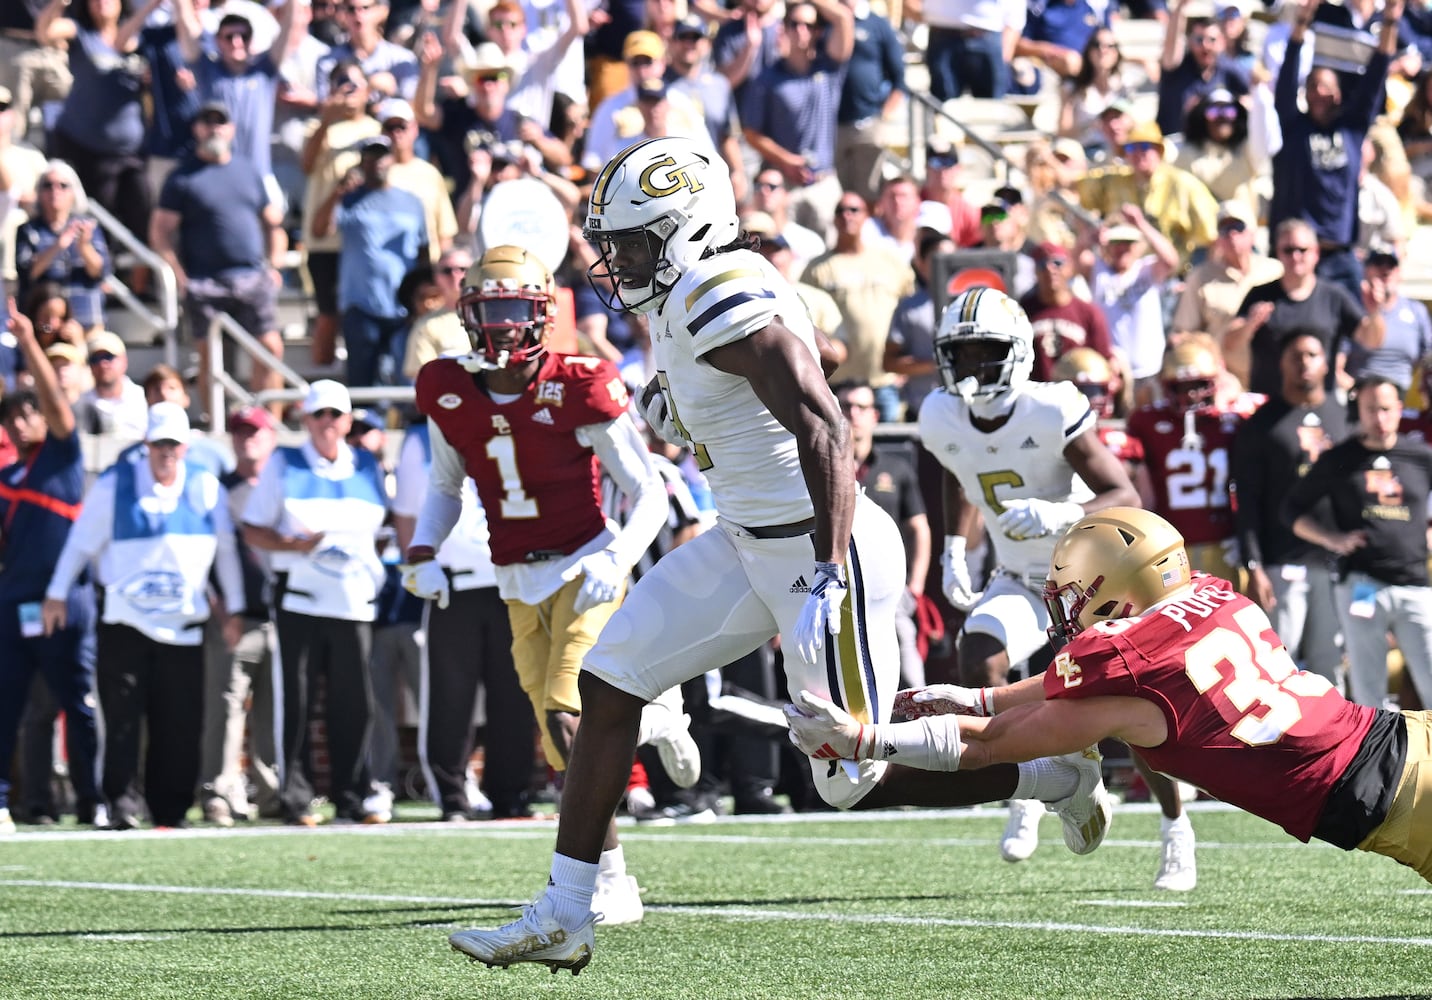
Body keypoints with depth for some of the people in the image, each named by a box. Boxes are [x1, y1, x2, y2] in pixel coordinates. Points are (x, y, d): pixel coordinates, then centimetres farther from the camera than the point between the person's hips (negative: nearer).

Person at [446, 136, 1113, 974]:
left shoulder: (727, 299, -23)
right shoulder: (686, 300, 7)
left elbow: (825, 433, -29)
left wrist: (826, 583, -33)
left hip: (820, 549, -10)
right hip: (749, 544, 10)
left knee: (858, 779, -3)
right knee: (608, 685, 5)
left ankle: (1059, 777, 17)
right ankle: (564, 919, 9)